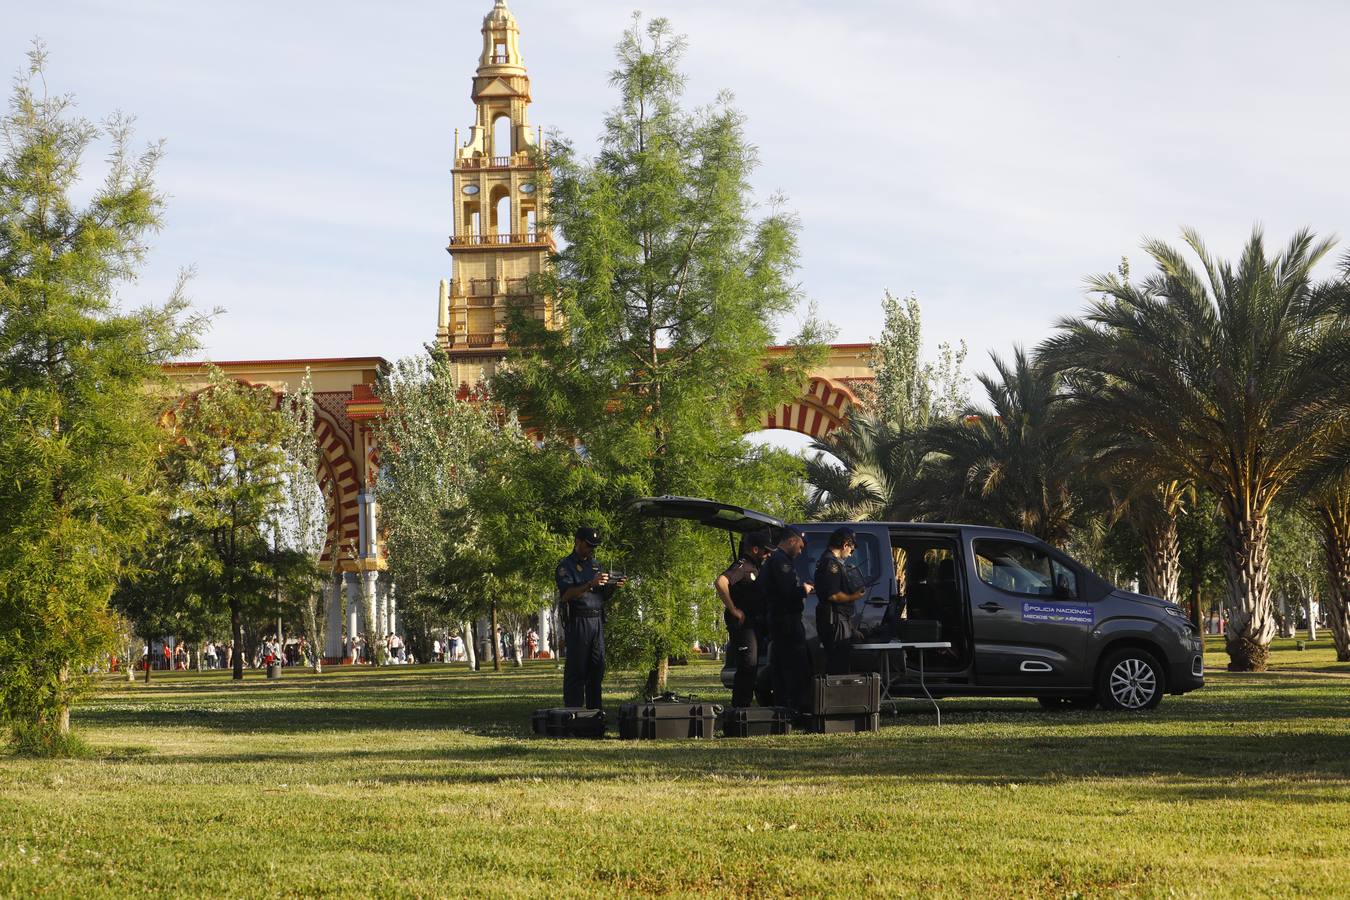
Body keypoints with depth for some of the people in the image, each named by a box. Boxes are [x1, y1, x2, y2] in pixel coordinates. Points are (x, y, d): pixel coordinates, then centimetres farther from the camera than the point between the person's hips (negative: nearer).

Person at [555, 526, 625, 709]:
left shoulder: (594, 565, 20)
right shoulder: (566, 565, -2)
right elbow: (566, 595, -16)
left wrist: (613, 587, 2)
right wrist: (591, 584, -25)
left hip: (597, 621, 7)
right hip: (578, 623, -7)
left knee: (597, 668, 7)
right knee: (576, 669, -8)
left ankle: (594, 711, 11)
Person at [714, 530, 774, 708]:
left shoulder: (755, 568, 19)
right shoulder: (742, 566, -12)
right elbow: (720, 582, -29)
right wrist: (733, 610, -25)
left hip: (754, 625, 10)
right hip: (743, 625, -10)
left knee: (751, 668, 12)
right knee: (747, 667, -13)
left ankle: (742, 707, 17)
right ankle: (739, 707, -12)